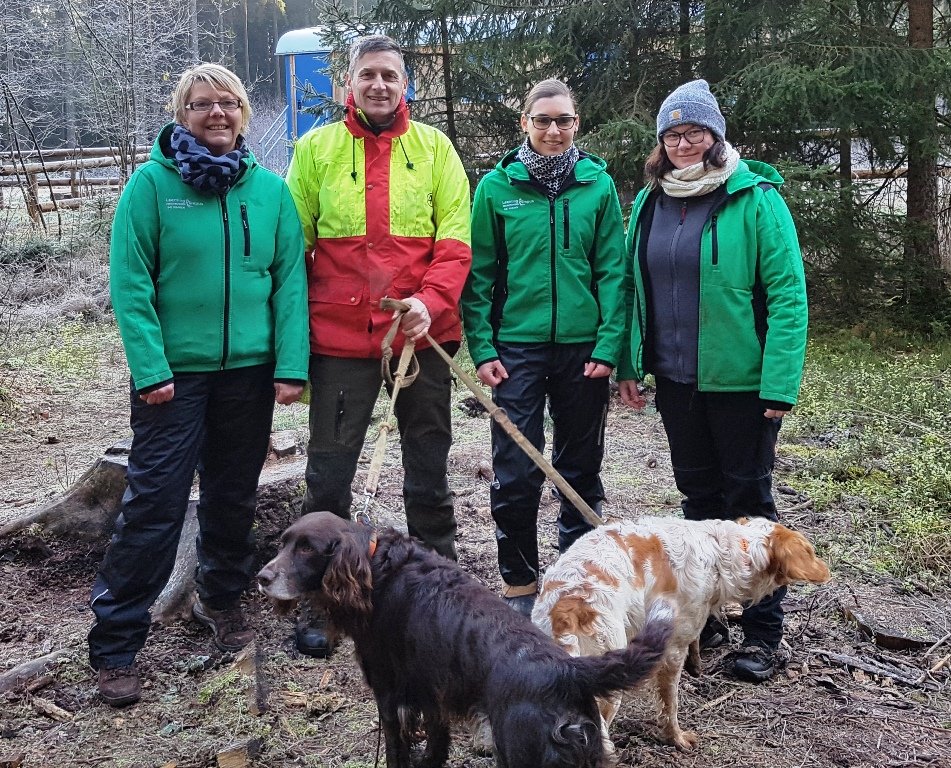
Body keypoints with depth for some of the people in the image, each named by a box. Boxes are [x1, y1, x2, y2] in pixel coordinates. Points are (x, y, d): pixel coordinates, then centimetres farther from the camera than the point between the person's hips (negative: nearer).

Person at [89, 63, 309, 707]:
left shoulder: (271, 189, 4)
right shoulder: (151, 184, -4)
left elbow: (290, 280, 1)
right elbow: (130, 283, -8)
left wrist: (292, 365, -7)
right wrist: (150, 367, -16)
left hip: (249, 370, 3)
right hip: (174, 372, -3)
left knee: (234, 496, 16)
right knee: (154, 503, -3)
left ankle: (223, 598, 38)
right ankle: (116, 643, 8)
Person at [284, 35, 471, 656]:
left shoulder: (433, 147, 4)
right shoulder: (316, 149, 3)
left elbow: (456, 239, -1)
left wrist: (431, 302, -17)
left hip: (423, 336, 1)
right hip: (340, 339, 0)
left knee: (429, 470, 12)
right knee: (329, 474, 5)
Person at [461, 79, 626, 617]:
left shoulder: (599, 185, 3)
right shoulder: (497, 186, 1)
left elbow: (613, 272, 0)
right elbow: (479, 274, 0)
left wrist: (609, 346, -8)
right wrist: (482, 348, -7)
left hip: (583, 349, 1)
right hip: (517, 347, -1)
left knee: (581, 469, 12)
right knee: (516, 473, 0)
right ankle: (520, 582, 17)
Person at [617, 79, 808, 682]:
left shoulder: (756, 198, -10)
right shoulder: (649, 203, 7)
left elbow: (788, 293, -13)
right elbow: (634, 287, 13)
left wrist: (780, 383, -18)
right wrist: (630, 365, 8)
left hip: (742, 382, -5)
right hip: (676, 379, 5)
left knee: (749, 500, 5)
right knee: (699, 496, 16)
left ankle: (764, 632, 17)